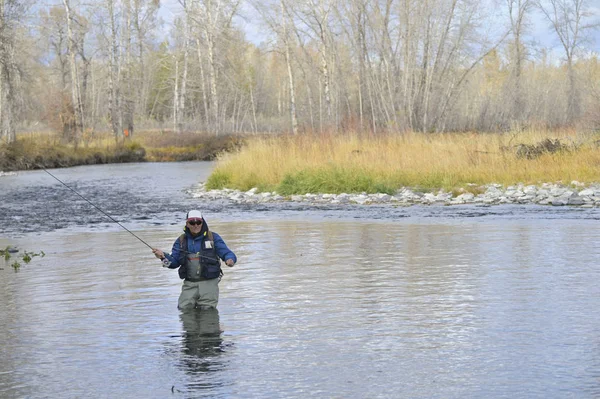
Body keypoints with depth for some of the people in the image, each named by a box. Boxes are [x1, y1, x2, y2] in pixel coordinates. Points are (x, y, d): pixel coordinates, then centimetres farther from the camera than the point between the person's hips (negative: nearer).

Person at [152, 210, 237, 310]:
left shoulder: (213, 237, 4)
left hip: (208, 283, -2)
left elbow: (227, 253, -1)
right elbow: (174, 262, 10)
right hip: (189, 284, 3)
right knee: (184, 308, -4)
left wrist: (230, 259, -25)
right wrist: (164, 257, -11)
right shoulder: (181, 240, 13)